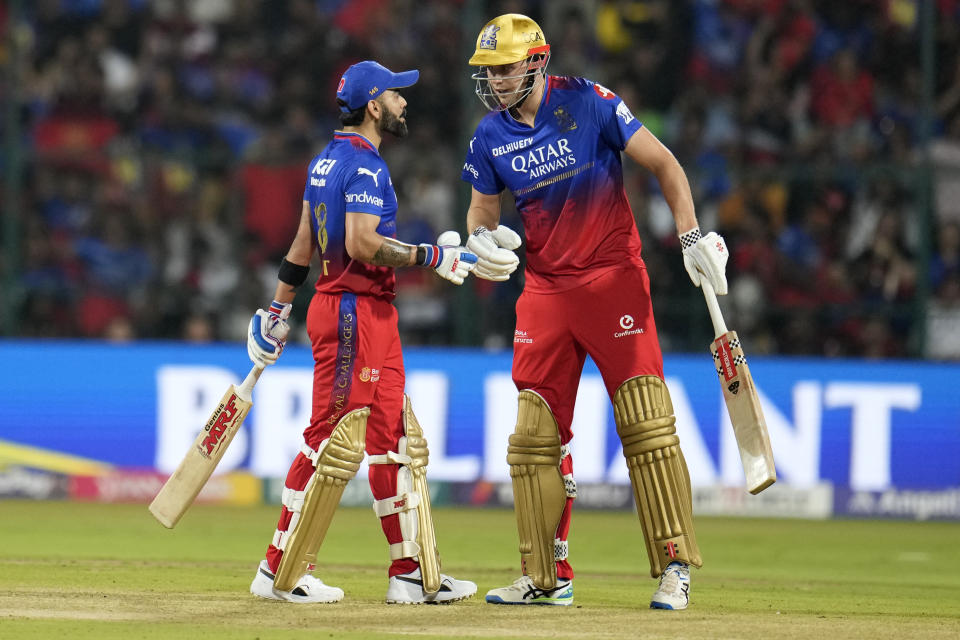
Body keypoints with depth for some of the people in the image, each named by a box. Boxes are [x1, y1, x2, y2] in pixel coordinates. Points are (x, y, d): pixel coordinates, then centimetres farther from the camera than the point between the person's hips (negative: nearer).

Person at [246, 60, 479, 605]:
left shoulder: (328, 160, 16)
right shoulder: (366, 165, -14)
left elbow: (305, 242, 20)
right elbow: (362, 243, -25)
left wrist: (279, 309, 23)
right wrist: (433, 257, -18)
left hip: (373, 316, 11)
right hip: (355, 311, -11)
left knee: (399, 440, 10)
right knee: (337, 442, -7)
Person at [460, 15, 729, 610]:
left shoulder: (588, 103, -10)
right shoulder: (490, 137, 3)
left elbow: (663, 163, -6)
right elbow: (482, 208, 16)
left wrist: (692, 235, -16)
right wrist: (482, 237, -8)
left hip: (614, 276, -5)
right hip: (545, 288, 5)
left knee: (647, 424, -9)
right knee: (536, 435, 3)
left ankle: (675, 567, -4)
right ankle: (546, 577, 11)